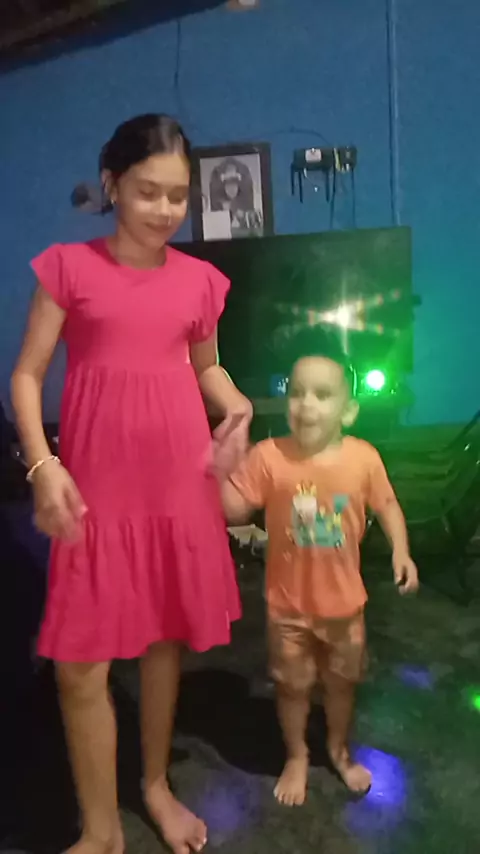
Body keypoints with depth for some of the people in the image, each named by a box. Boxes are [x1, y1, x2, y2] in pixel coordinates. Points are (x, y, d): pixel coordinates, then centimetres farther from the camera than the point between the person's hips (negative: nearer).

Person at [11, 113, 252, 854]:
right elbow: (27, 375, 0)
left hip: (183, 485, 3)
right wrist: (43, 465, -14)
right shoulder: (68, 266, -1)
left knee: (167, 640, 15)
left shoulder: (201, 279, 6)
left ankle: (157, 785, 40)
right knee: (81, 667, 1)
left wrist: (235, 402, -2)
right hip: (97, 489, -2)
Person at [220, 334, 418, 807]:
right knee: (292, 684, 18)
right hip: (288, 602, -1)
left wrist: (401, 551, -11)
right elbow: (234, 511, -15)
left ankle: (339, 750, 52)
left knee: (341, 681, 24)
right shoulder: (269, 456, -18)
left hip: (343, 600, 2)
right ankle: (296, 757, 45)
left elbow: (387, 505, 1)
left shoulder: (364, 457, -14)